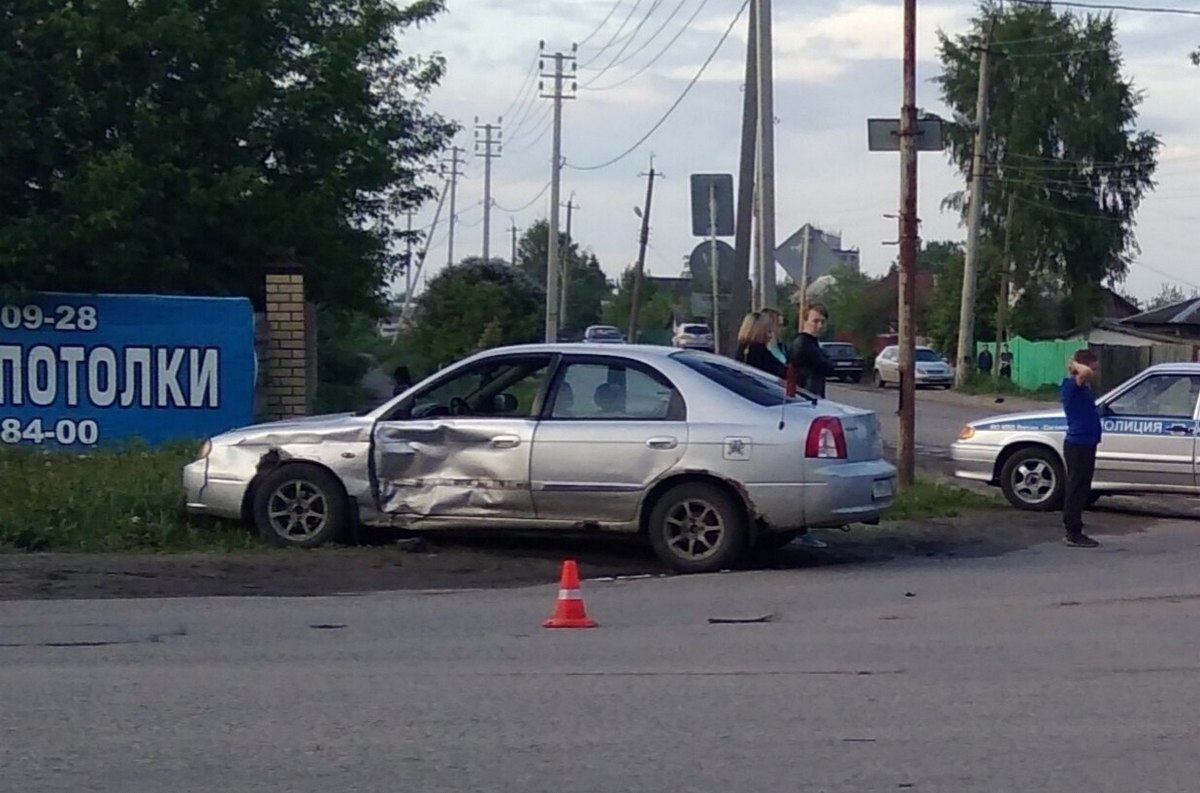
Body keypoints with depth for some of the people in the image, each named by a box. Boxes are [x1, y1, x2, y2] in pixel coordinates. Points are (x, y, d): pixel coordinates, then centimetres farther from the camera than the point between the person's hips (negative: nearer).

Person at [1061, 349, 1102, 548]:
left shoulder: (1084, 388, 12)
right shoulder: (1072, 386, -16)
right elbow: (1086, 373, -34)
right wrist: (1075, 365, -18)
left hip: (1086, 444, 10)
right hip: (1077, 444, -10)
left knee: (1081, 489, 14)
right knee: (1077, 489, -5)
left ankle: (1074, 532, 21)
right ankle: (1073, 534, -1)